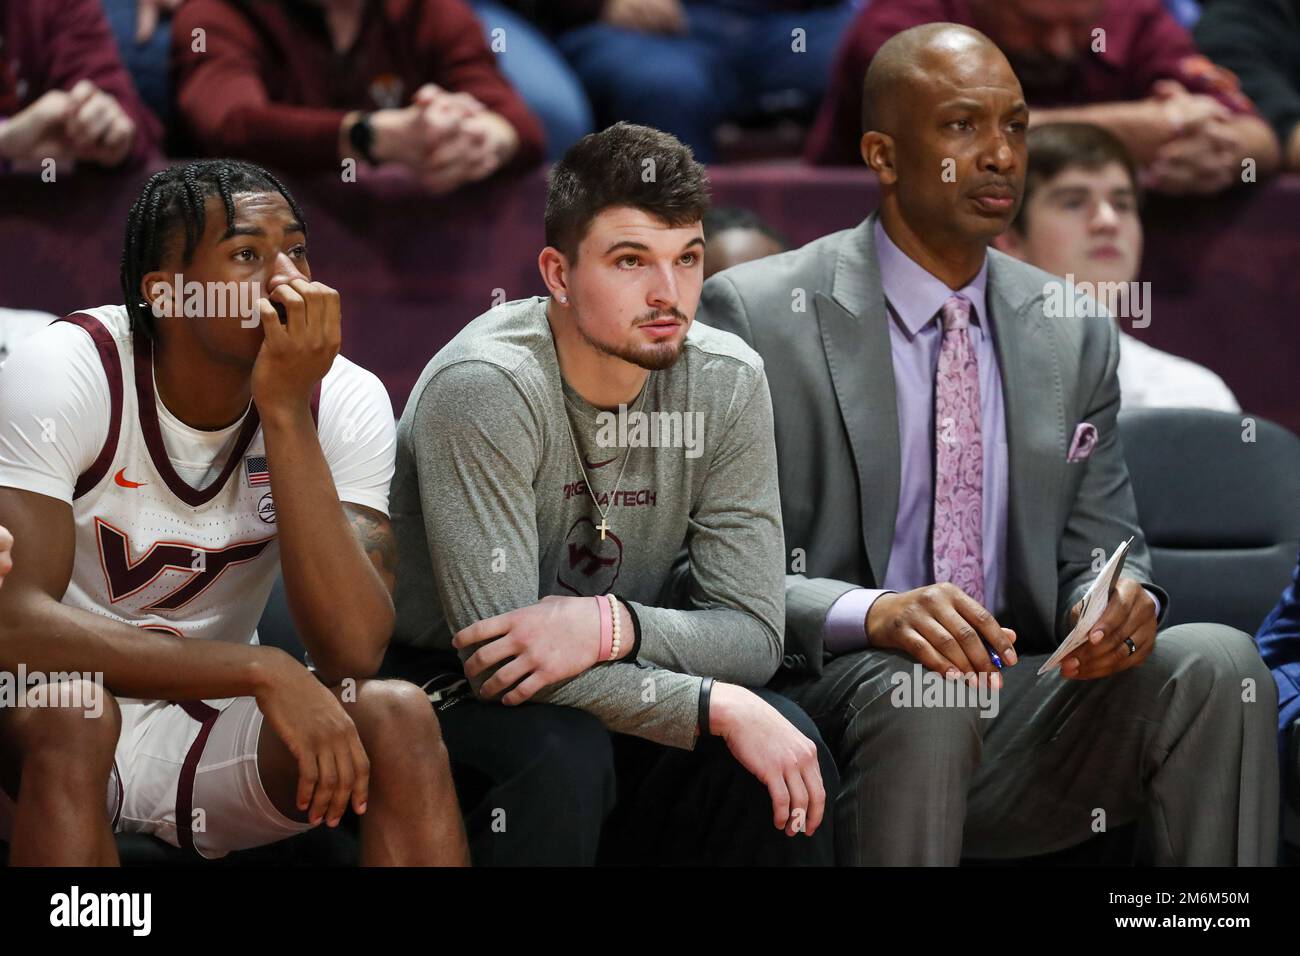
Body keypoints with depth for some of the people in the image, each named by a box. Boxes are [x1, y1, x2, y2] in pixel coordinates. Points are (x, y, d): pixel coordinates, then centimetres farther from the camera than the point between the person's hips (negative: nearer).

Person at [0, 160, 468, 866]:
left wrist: (285, 409, -28)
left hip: (217, 725, 3)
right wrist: (263, 671, -35)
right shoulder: (64, 374, -18)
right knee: (66, 708, -36)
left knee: (396, 716, -25)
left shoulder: (345, 402, -8)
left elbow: (351, 655, -22)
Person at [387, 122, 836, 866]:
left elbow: (753, 635, -9)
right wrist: (719, 707, -30)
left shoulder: (727, 384, -8)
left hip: (622, 693, 4)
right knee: (563, 754, -34)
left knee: (790, 745, -22)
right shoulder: (483, 389, -22)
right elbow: (494, 655, -27)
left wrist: (611, 628, -30)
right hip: (459, 703, -4)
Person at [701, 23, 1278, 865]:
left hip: (1021, 721, 4)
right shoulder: (755, 315, -3)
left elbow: (1098, 546, 16)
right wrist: (874, 614, -27)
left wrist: (1121, 601, -11)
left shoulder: (1076, 337, 13)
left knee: (1216, 661, -21)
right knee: (922, 695, -36)